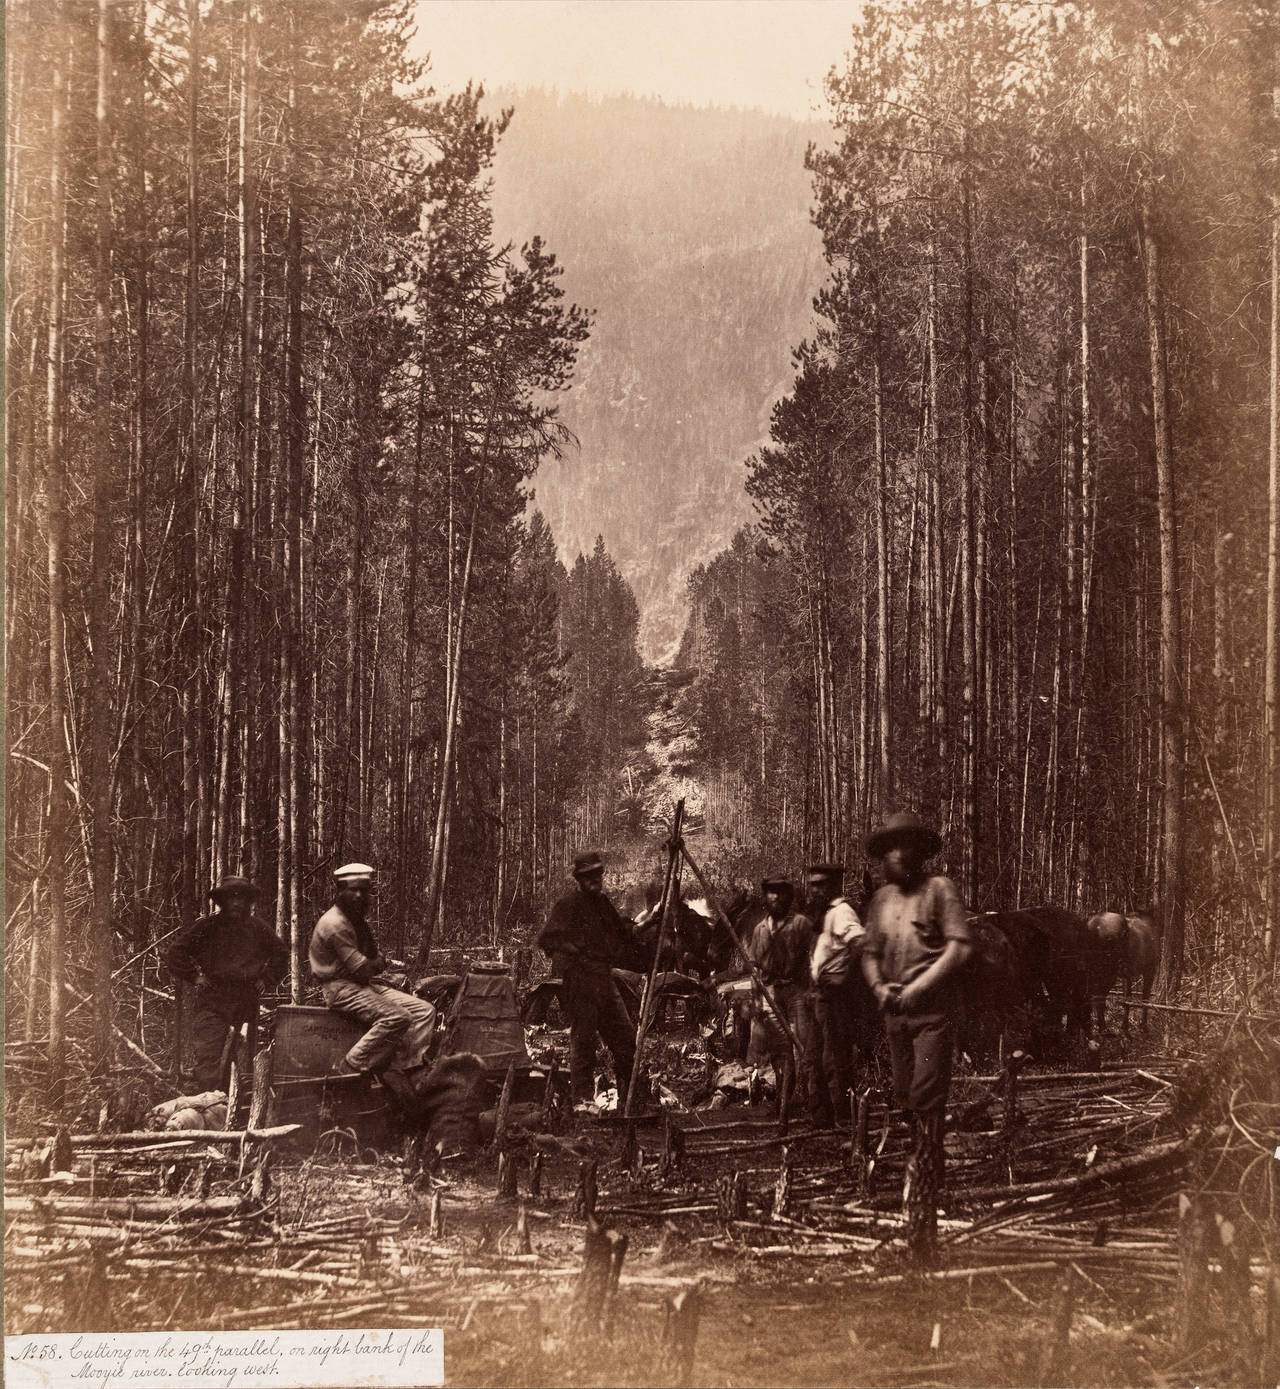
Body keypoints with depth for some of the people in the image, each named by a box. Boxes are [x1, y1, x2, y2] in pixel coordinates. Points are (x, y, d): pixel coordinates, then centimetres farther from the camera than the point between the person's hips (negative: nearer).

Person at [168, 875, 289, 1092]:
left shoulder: (258, 929, 10)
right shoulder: (207, 926, 1)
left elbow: (281, 953, 25)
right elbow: (178, 952, 7)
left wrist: (266, 978, 15)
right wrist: (194, 976, 0)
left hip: (246, 1002, 3)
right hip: (212, 1002, -3)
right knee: (207, 1059, -13)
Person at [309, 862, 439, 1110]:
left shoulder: (358, 921, 17)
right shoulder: (334, 923, -15)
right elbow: (359, 968, -19)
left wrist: (380, 971, 6)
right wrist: (380, 965, 1)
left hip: (365, 985, 10)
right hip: (340, 988, -10)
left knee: (424, 1010, -5)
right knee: (396, 1017, -31)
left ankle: (398, 1069, -12)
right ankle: (350, 1067, -23)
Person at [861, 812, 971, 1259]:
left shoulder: (939, 889, -3)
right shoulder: (882, 898, 15)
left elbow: (959, 947, -10)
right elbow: (870, 951, 19)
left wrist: (917, 987, -14)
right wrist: (879, 985, -2)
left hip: (934, 1009, -6)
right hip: (896, 1011, 6)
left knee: (927, 1101, -12)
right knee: (904, 1098, 9)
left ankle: (922, 1210, -12)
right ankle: (921, 1169, 27)